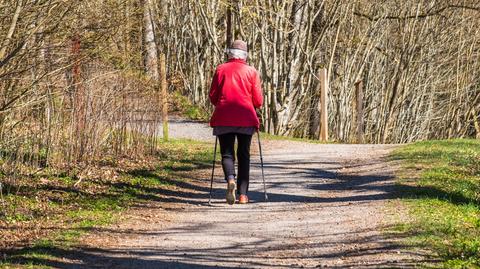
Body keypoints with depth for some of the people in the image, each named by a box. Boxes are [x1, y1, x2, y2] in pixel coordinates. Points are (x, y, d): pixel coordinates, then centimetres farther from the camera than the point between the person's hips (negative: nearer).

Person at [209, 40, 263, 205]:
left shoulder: (220, 70, 4)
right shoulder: (251, 72, 3)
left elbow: (212, 96, 6)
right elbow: (258, 101, 2)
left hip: (223, 118, 0)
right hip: (246, 118, 0)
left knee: (227, 153, 6)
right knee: (244, 155, 10)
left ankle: (230, 179, -25)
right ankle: (243, 194, 6)